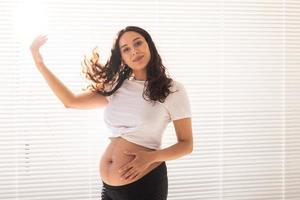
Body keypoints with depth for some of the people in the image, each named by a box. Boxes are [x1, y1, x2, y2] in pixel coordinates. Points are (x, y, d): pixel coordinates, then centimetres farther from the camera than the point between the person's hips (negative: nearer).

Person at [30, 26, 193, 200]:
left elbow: (186, 144, -4)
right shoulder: (117, 87, 8)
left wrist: (151, 157, -19)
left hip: (145, 184, -5)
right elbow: (71, 101, 8)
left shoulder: (173, 90, -5)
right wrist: (40, 63, 4)